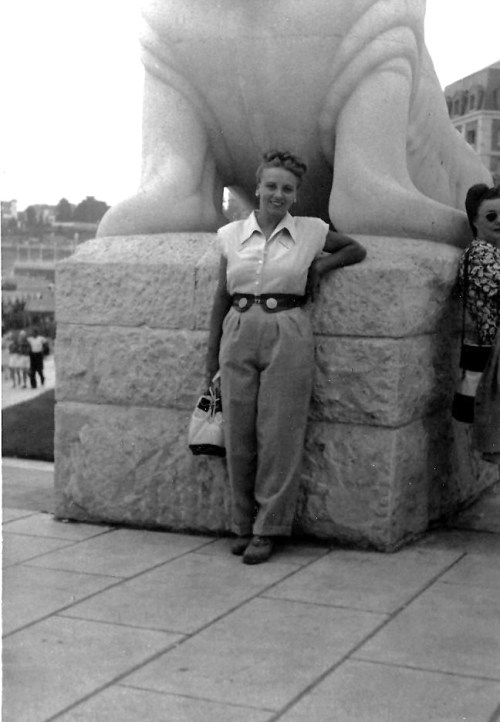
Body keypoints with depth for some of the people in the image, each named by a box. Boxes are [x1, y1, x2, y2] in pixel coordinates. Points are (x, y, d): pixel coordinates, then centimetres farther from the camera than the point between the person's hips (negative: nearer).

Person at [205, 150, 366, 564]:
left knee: (279, 434, -1)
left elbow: (357, 250, 20)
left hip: (288, 335, -2)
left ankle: (268, 529, 10)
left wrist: (322, 264, 1)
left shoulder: (311, 233, 4)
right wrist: (212, 355, 11)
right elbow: (221, 297, 12)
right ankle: (244, 525, 18)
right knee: (238, 435, 4)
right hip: (239, 332, 2)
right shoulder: (231, 235, 7)